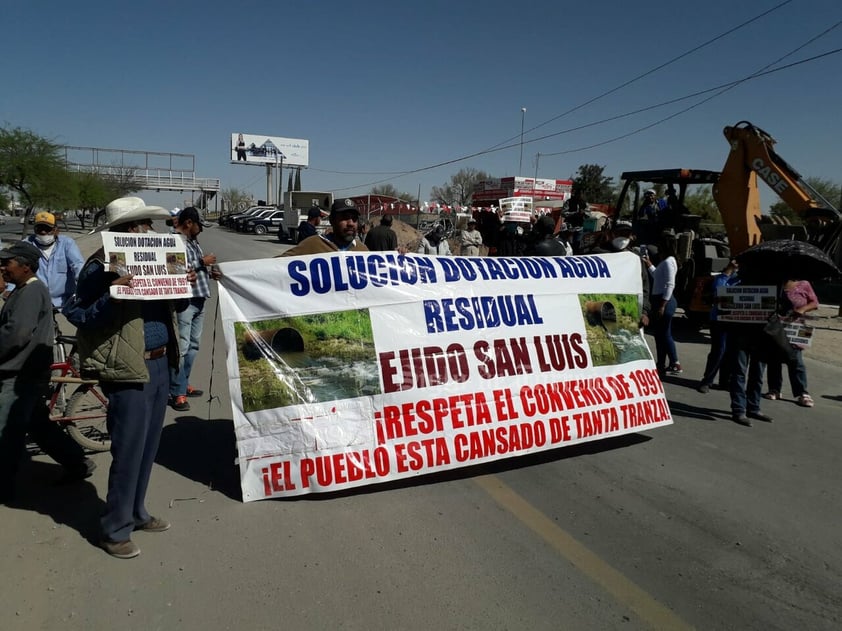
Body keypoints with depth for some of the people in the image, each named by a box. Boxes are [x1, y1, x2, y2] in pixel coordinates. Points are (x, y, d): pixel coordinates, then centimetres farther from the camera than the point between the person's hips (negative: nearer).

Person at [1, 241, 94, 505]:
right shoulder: (24, 290, 15)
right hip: (23, 373, 10)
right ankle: (78, 463, 26)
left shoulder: (32, 291, -17)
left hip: (21, 376, -10)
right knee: (39, 425, 17)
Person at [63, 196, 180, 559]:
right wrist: (111, 295, -27)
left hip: (159, 364, 8)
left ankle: (136, 514, 32)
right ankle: (115, 530, 15)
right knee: (129, 451, -1)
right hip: (128, 369, -8)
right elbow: (76, 315, -12)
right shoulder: (100, 267, -10)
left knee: (148, 447, 16)